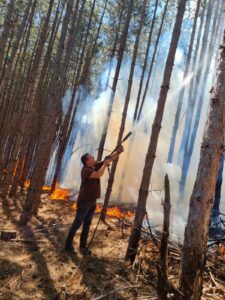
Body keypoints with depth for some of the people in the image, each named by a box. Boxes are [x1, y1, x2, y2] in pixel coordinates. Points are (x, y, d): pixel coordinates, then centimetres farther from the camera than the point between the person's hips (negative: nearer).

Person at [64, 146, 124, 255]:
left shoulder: (96, 165, 4)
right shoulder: (85, 170, -19)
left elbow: (110, 159, 7)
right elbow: (98, 175, -35)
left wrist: (118, 152, -5)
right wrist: (105, 164, -21)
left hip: (92, 201, 8)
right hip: (84, 201, -8)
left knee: (87, 225, 12)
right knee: (77, 224, 0)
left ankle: (83, 246, 20)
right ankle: (68, 245, 12)